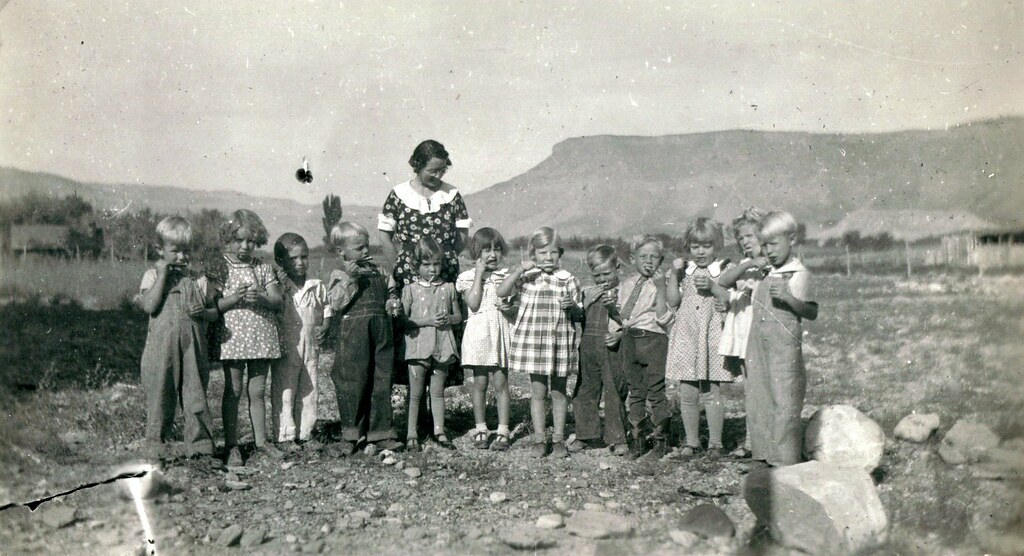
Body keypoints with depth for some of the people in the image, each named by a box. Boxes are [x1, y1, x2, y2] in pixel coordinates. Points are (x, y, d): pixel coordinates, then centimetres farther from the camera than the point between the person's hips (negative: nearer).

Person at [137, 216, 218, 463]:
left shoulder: (198, 280, 9)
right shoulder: (152, 275, 3)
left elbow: (215, 312, 13)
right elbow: (149, 306, -13)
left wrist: (204, 312, -11)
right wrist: (163, 274, -12)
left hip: (193, 348, 2)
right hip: (162, 348, -2)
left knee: (195, 395, 4)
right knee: (160, 396, 5)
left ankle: (200, 445, 12)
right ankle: (156, 444, 19)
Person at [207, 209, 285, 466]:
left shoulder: (263, 268, 8)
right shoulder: (218, 269, 0)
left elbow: (279, 300, 3)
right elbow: (213, 305, -7)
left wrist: (261, 298, -16)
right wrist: (234, 297, -22)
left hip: (261, 338, 3)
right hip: (232, 337, -3)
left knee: (257, 391, 10)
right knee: (233, 391, 3)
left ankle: (261, 442, 19)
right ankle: (231, 445, 11)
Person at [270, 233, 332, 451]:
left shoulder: (316, 286, 6)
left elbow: (326, 309, 16)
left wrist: (325, 327, -1)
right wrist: (282, 287, -20)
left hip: (310, 348, 4)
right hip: (285, 349, -4)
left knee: (308, 392, 11)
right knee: (284, 393, 0)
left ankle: (305, 432, 23)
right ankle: (285, 436, 7)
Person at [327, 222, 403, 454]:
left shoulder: (375, 271, 16)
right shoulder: (340, 275, -1)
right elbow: (336, 303, -14)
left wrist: (390, 305, 5)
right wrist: (349, 279, -21)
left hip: (381, 333, 5)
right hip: (353, 336, -5)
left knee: (381, 383, 7)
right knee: (352, 383, 0)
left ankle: (380, 432, 15)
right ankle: (350, 435, 12)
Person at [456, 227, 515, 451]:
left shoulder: (506, 276, 7)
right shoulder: (468, 277, 2)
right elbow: (473, 304, -12)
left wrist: (510, 307, -15)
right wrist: (480, 274, -9)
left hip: (501, 333, 0)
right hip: (478, 334, 0)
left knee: (500, 382, -1)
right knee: (480, 383, 5)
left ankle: (503, 431, 5)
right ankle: (481, 429, 17)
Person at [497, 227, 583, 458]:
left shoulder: (568, 280, 4)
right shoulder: (527, 277, 2)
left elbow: (579, 315, 7)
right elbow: (502, 292, -11)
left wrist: (572, 306, -15)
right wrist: (520, 270, -16)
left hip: (560, 341, 0)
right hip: (532, 340, 0)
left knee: (558, 392, 8)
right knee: (538, 391, 5)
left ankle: (558, 439, 18)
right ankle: (539, 439, 14)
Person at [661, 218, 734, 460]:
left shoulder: (726, 271, 3)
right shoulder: (685, 270, 11)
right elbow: (672, 301, 3)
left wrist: (712, 286, -17)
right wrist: (674, 275, -6)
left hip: (712, 339, -3)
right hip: (685, 338, 3)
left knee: (712, 393, -1)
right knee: (687, 394, 6)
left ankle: (715, 443, 11)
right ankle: (691, 441, 19)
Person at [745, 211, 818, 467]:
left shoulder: (798, 274, -7)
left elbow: (812, 312, -15)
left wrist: (788, 297, -27)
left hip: (785, 349, -7)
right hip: (758, 348, 8)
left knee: (784, 403, -6)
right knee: (758, 402, 11)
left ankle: (786, 462, 0)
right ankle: (763, 456, 21)